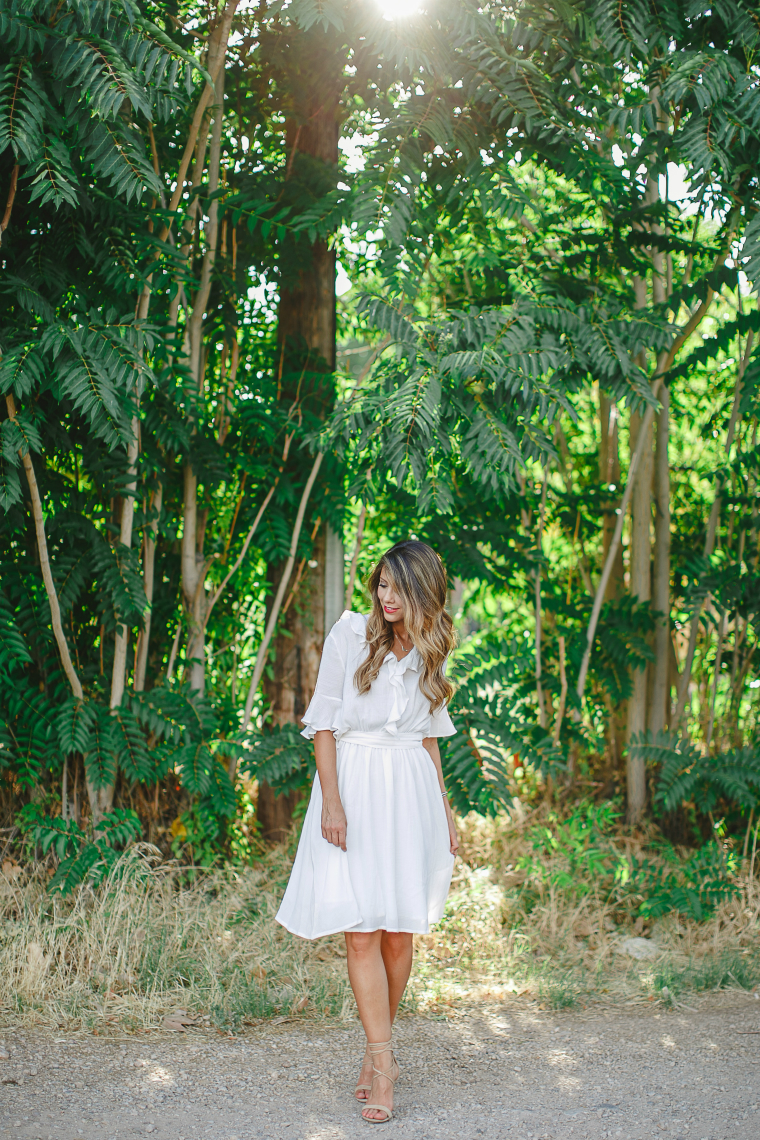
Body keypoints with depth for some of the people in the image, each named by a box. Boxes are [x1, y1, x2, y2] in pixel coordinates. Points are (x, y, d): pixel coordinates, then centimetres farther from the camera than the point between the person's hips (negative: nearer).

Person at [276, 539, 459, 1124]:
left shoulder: (430, 653, 9)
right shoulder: (351, 634, -3)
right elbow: (324, 723, -3)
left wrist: (445, 808, 14)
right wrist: (331, 801, -11)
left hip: (411, 793, 3)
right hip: (354, 786, -3)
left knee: (399, 932, 4)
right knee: (362, 930, -8)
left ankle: (378, 1049, 20)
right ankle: (383, 1060, -2)